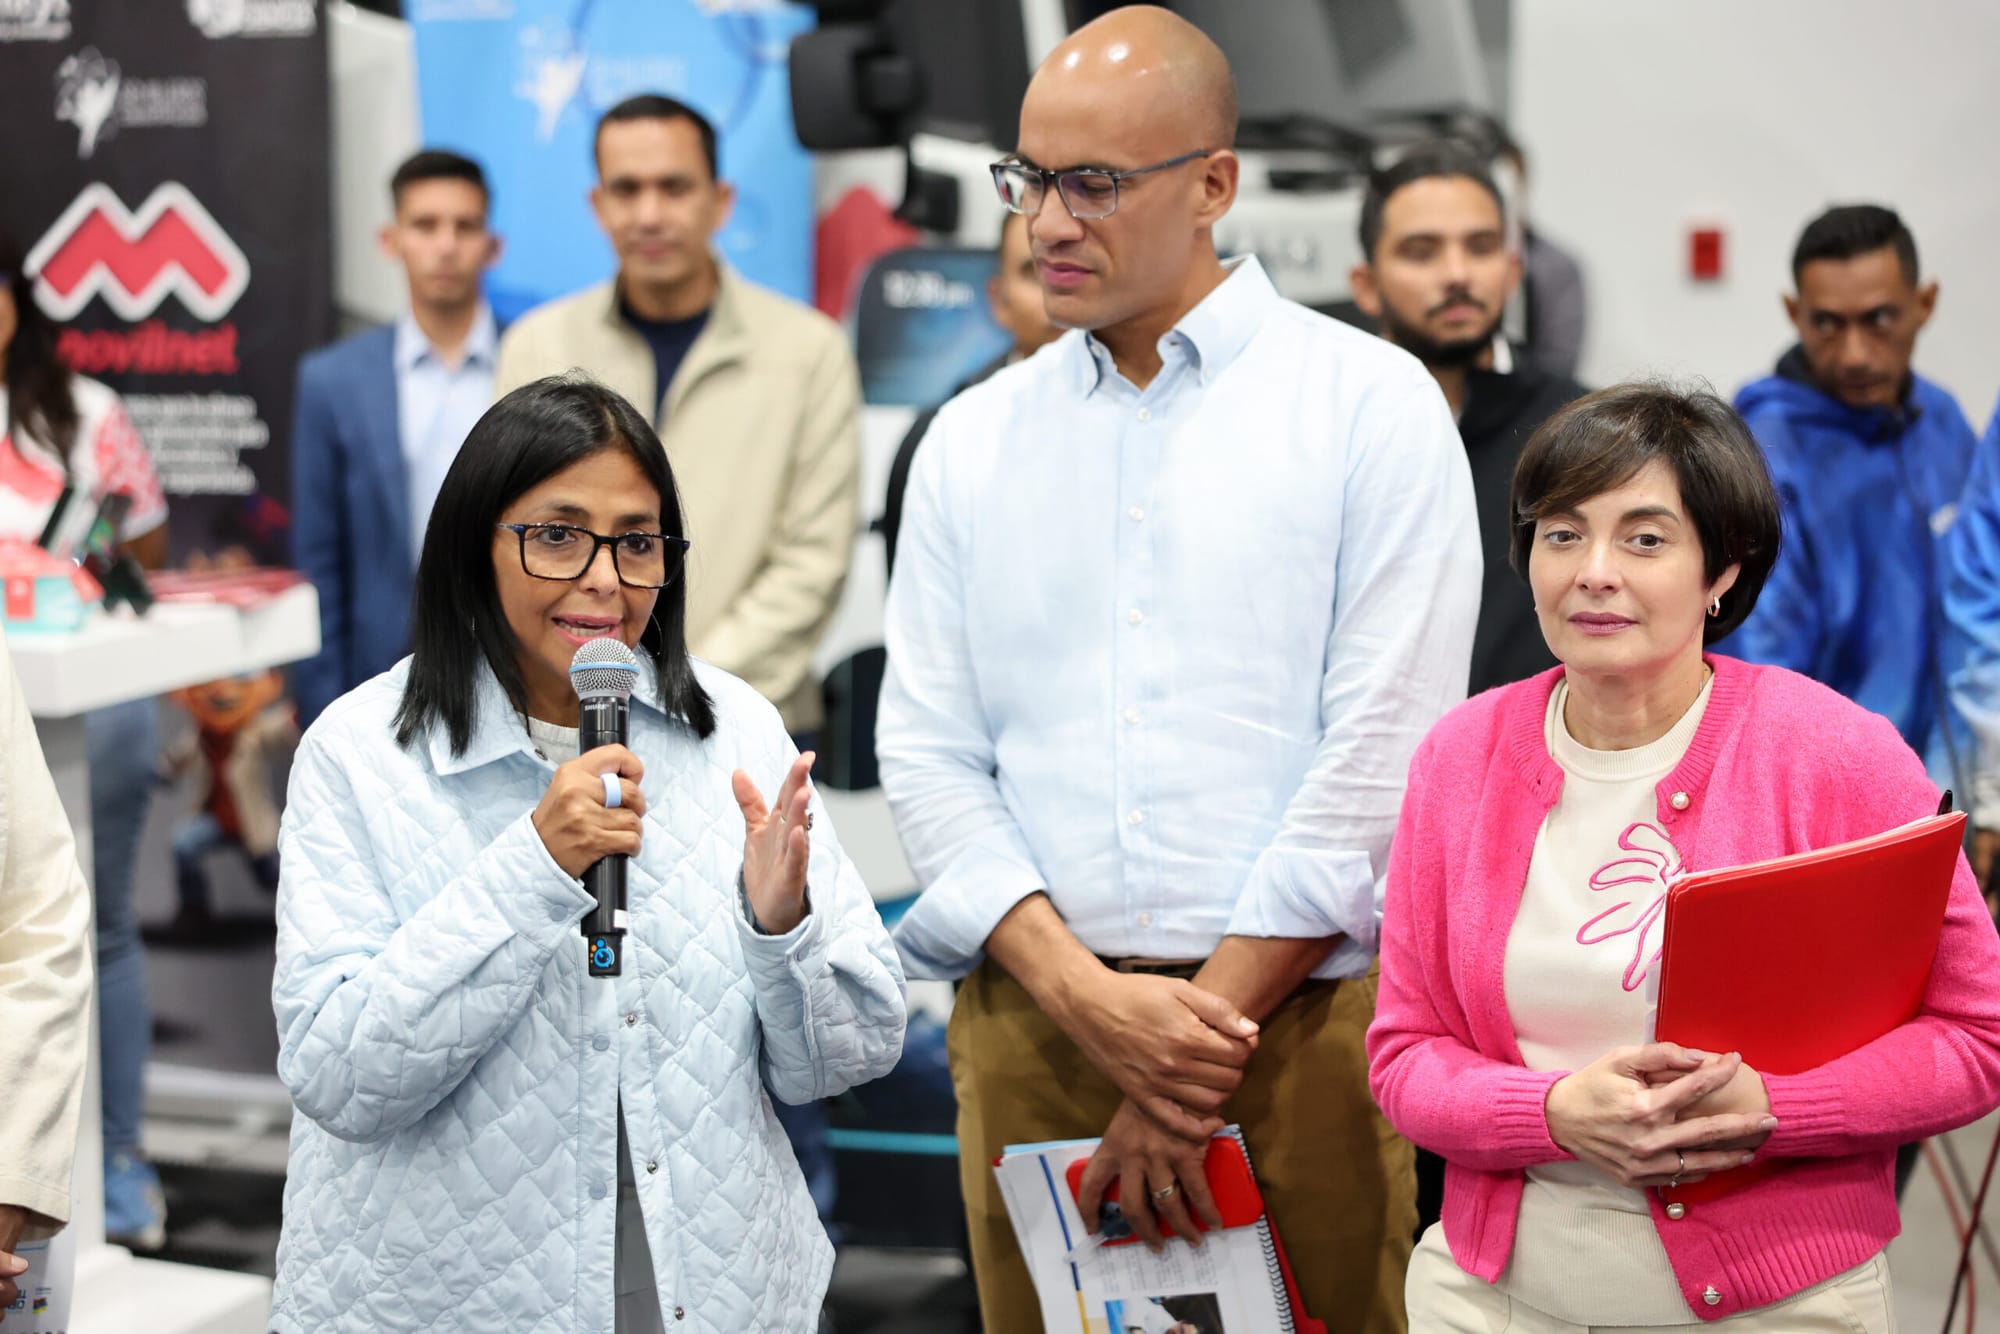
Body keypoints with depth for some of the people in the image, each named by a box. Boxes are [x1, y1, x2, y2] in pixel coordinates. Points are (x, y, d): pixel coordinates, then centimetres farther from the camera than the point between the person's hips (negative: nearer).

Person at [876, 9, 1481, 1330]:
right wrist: (1085, 994, -9)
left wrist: (1209, 1027, -10)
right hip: (1031, 1024, 3)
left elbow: (1383, 753, -7)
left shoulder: (1372, 406, 0)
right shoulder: (973, 440, 11)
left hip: (1297, 1019, -3)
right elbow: (928, 752, 5)